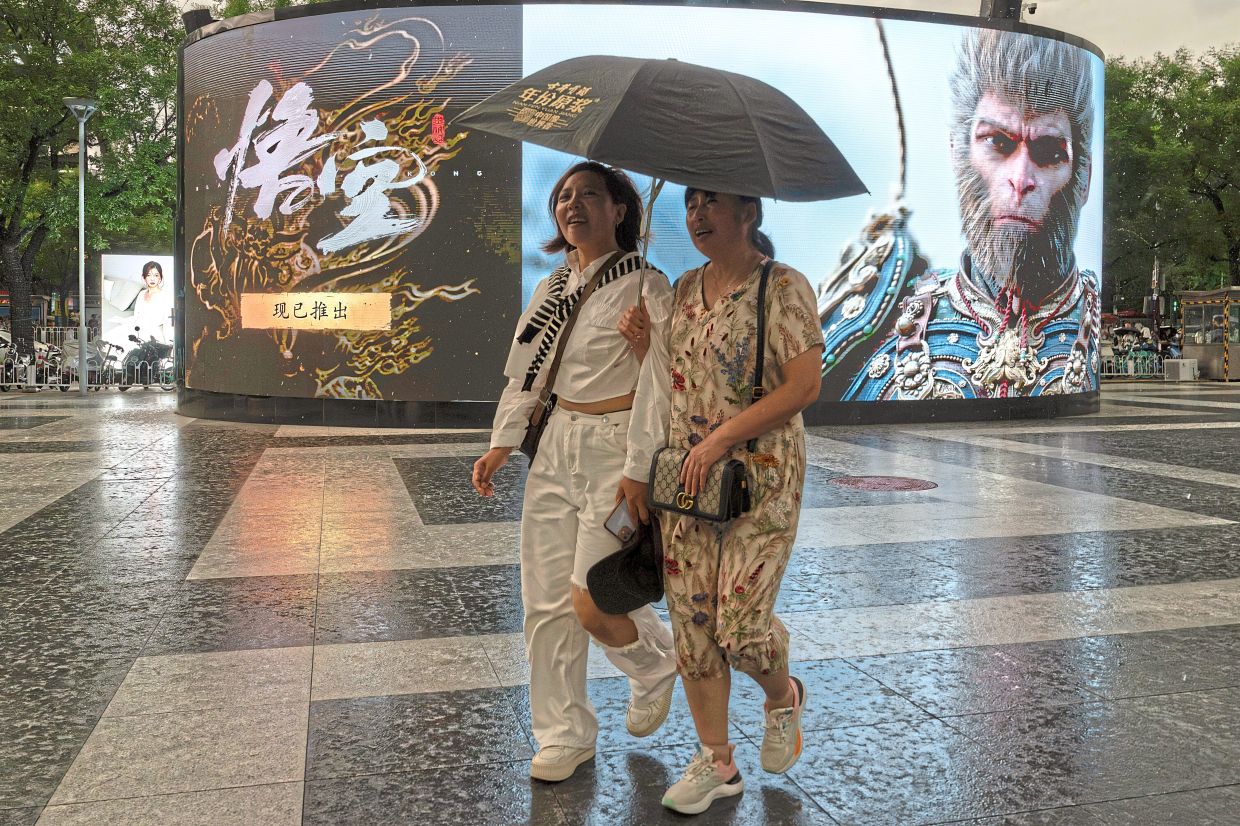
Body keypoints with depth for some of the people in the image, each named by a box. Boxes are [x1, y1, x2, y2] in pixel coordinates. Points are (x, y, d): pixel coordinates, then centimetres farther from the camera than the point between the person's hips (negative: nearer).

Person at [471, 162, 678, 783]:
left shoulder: (646, 286, -7)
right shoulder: (551, 288, 12)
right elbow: (526, 372, 16)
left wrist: (647, 352, -27)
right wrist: (501, 446, 11)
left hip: (618, 450, -6)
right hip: (556, 446, 6)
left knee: (591, 607, -9)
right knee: (546, 601, 7)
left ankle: (655, 664, 26)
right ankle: (564, 736, 23)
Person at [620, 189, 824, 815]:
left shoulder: (783, 287, -8)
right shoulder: (685, 290, 12)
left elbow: (803, 387, -16)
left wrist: (721, 438, -17)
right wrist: (643, 339, 3)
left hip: (760, 480, -6)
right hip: (684, 476, 6)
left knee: (740, 623, -7)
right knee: (691, 620, 5)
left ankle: (783, 697, 29)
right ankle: (716, 762, 21)